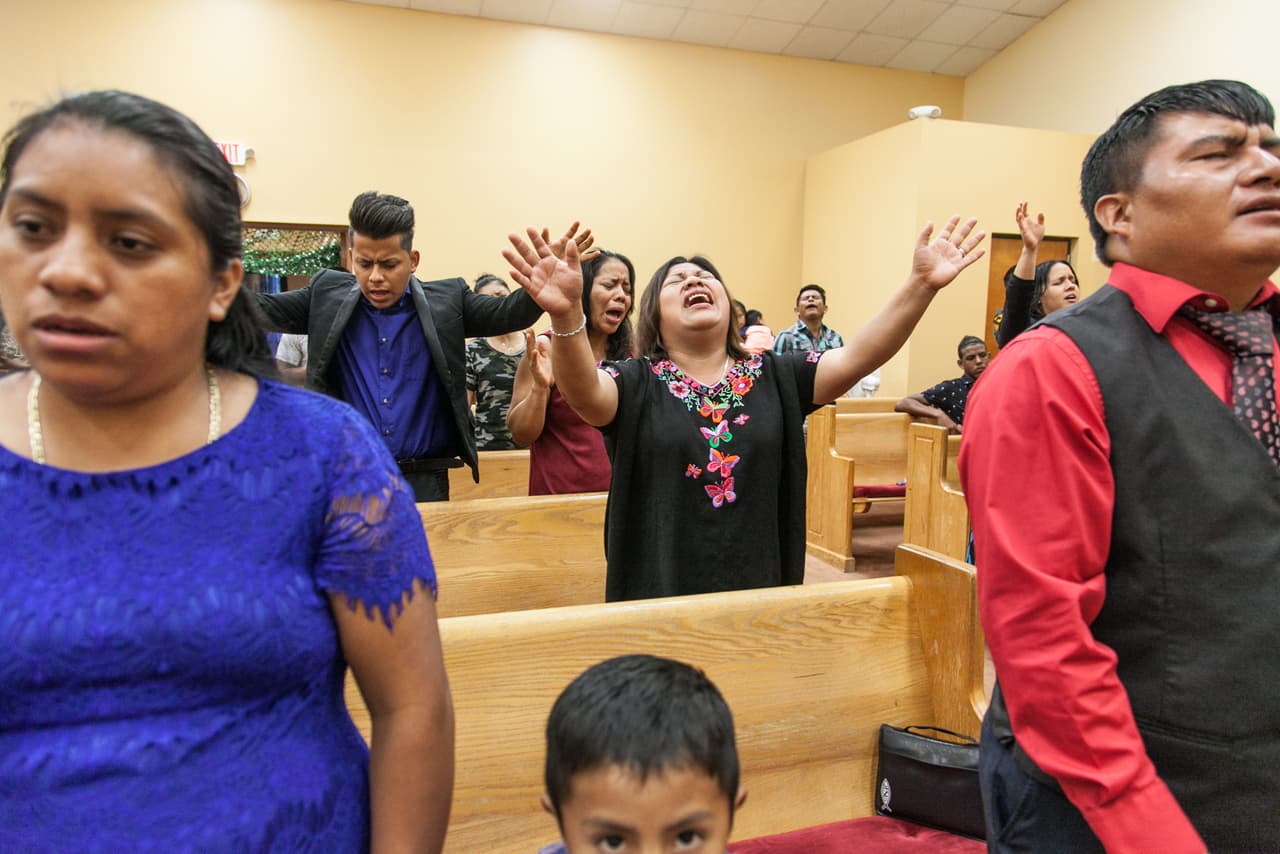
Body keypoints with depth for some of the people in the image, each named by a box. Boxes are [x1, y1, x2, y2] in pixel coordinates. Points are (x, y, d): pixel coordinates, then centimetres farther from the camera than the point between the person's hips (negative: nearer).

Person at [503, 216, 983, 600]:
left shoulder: (776, 377, 2)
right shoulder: (637, 383, -5)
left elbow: (858, 356, -9)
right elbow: (583, 391, -25)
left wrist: (921, 285, -22)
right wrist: (567, 315, -44)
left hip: (760, 595, 3)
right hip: (658, 599, -2)